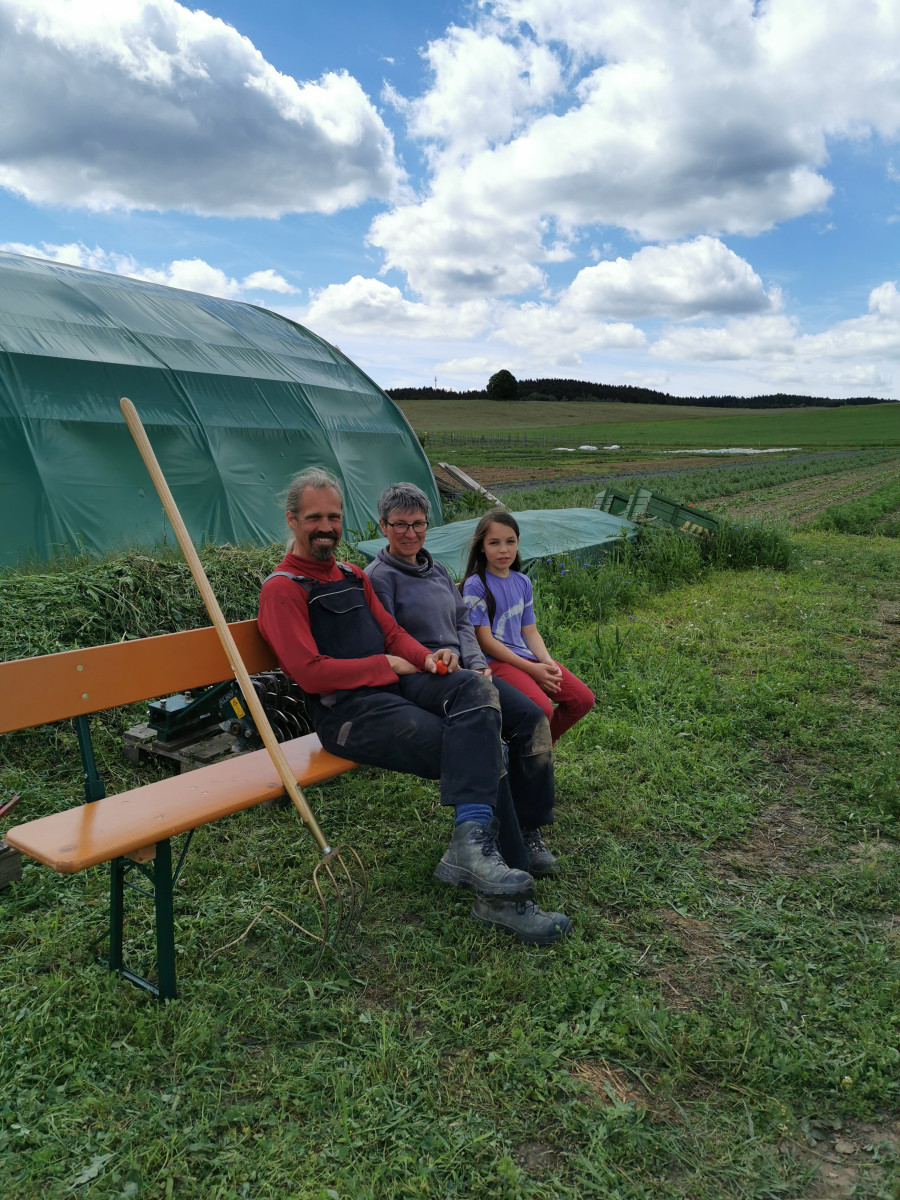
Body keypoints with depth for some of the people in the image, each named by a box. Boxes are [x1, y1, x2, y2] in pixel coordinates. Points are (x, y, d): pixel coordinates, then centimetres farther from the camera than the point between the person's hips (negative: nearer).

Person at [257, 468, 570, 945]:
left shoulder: (352, 576, 23)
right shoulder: (283, 588, -3)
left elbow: (392, 633, 20)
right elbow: (310, 672, -13)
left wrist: (425, 657, -3)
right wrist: (385, 665, -6)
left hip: (392, 685, 7)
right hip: (345, 712, -7)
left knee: (473, 688, -25)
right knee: (486, 754, -19)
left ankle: (470, 843, -33)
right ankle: (498, 896, -15)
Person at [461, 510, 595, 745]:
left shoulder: (522, 582, 13)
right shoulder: (475, 585, -8)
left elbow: (530, 631, 14)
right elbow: (485, 640, -12)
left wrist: (547, 662, -7)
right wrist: (531, 669, -16)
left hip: (527, 655, 7)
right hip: (496, 660, -7)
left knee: (583, 699, -4)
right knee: (542, 709, -30)